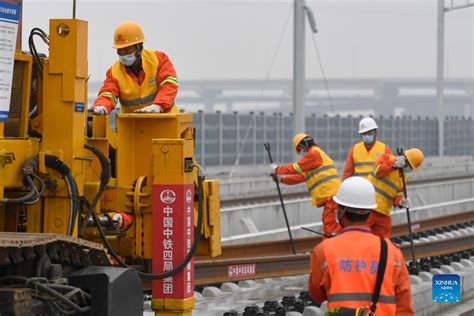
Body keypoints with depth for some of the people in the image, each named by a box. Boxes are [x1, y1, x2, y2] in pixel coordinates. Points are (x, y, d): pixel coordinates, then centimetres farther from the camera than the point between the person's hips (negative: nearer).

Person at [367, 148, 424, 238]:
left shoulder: (403, 176, 18)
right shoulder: (388, 159, -2)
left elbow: (397, 194, 17)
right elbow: (377, 171, -20)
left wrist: (400, 202, -5)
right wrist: (394, 165, -29)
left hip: (384, 211, 8)